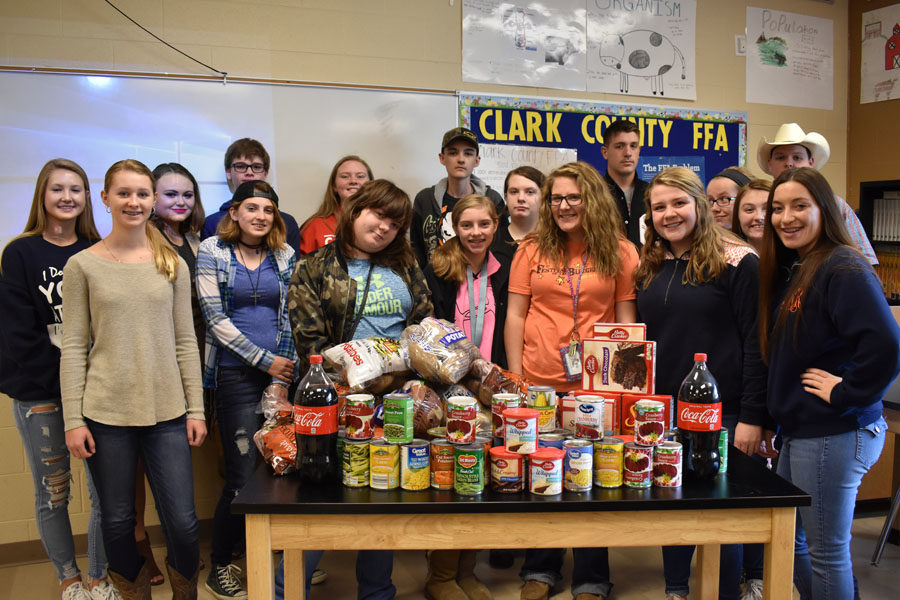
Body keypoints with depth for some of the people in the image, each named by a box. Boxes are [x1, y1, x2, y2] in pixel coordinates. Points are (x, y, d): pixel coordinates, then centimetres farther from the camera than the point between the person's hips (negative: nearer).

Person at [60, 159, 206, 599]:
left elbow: (185, 341, 7)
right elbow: (73, 347, 0)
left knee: (182, 521, 1)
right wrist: (73, 420, -4)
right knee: (117, 521, 9)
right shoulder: (83, 265, 1)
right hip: (106, 413, -1)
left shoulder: (172, 264, 6)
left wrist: (196, 409, 3)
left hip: (166, 413, 1)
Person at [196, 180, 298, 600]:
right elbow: (215, 318, -6)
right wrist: (265, 361, -9)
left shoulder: (285, 257, 10)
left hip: (280, 374, 3)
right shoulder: (212, 251, 1)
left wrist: (282, 380, -2)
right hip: (235, 375, -3)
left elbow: (290, 320, 6)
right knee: (244, 474, -4)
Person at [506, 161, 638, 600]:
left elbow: (627, 318, 1)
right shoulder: (532, 249, 4)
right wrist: (515, 378, -2)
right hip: (538, 383, 2)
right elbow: (515, 315, 4)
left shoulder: (619, 252, 1)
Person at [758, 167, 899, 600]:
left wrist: (845, 393, -19)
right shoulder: (790, 270, 11)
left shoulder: (843, 269, -16)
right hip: (799, 431, 9)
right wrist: (780, 411, 10)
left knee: (826, 553, 5)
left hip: (833, 435, -9)